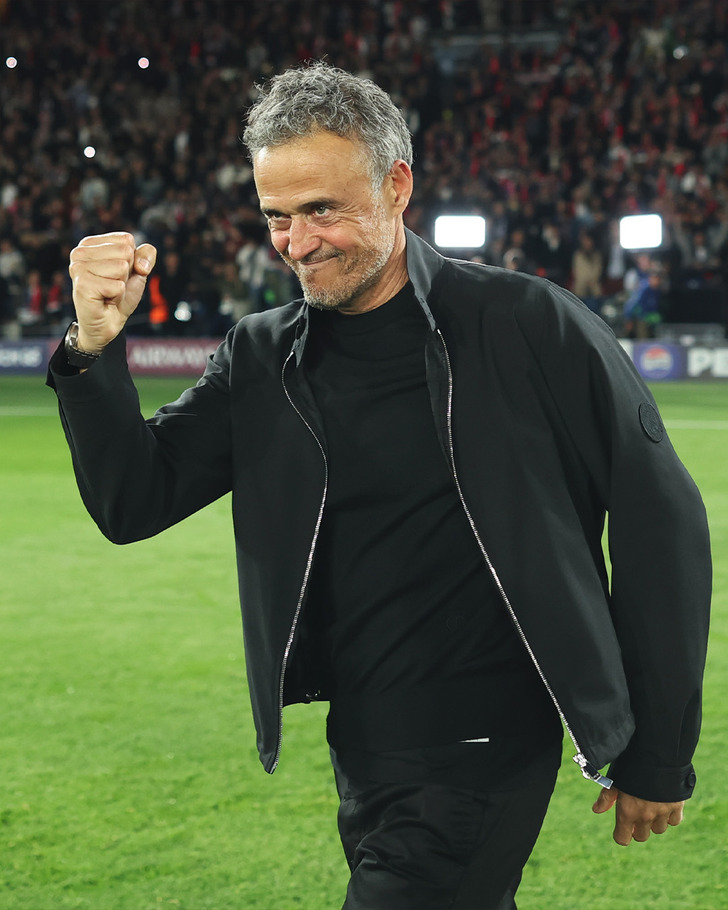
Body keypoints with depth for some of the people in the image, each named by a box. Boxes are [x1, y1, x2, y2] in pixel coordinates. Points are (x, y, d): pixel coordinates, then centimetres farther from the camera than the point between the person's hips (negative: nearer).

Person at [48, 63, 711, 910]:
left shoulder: (528, 325, -9)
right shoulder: (263, 359, 5)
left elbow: (661, 521, -5)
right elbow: (133, 503, 3)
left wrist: (659, 757, -3)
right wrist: (94, 349, -14)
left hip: (483, 754, -5)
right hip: (360, 751, 6)